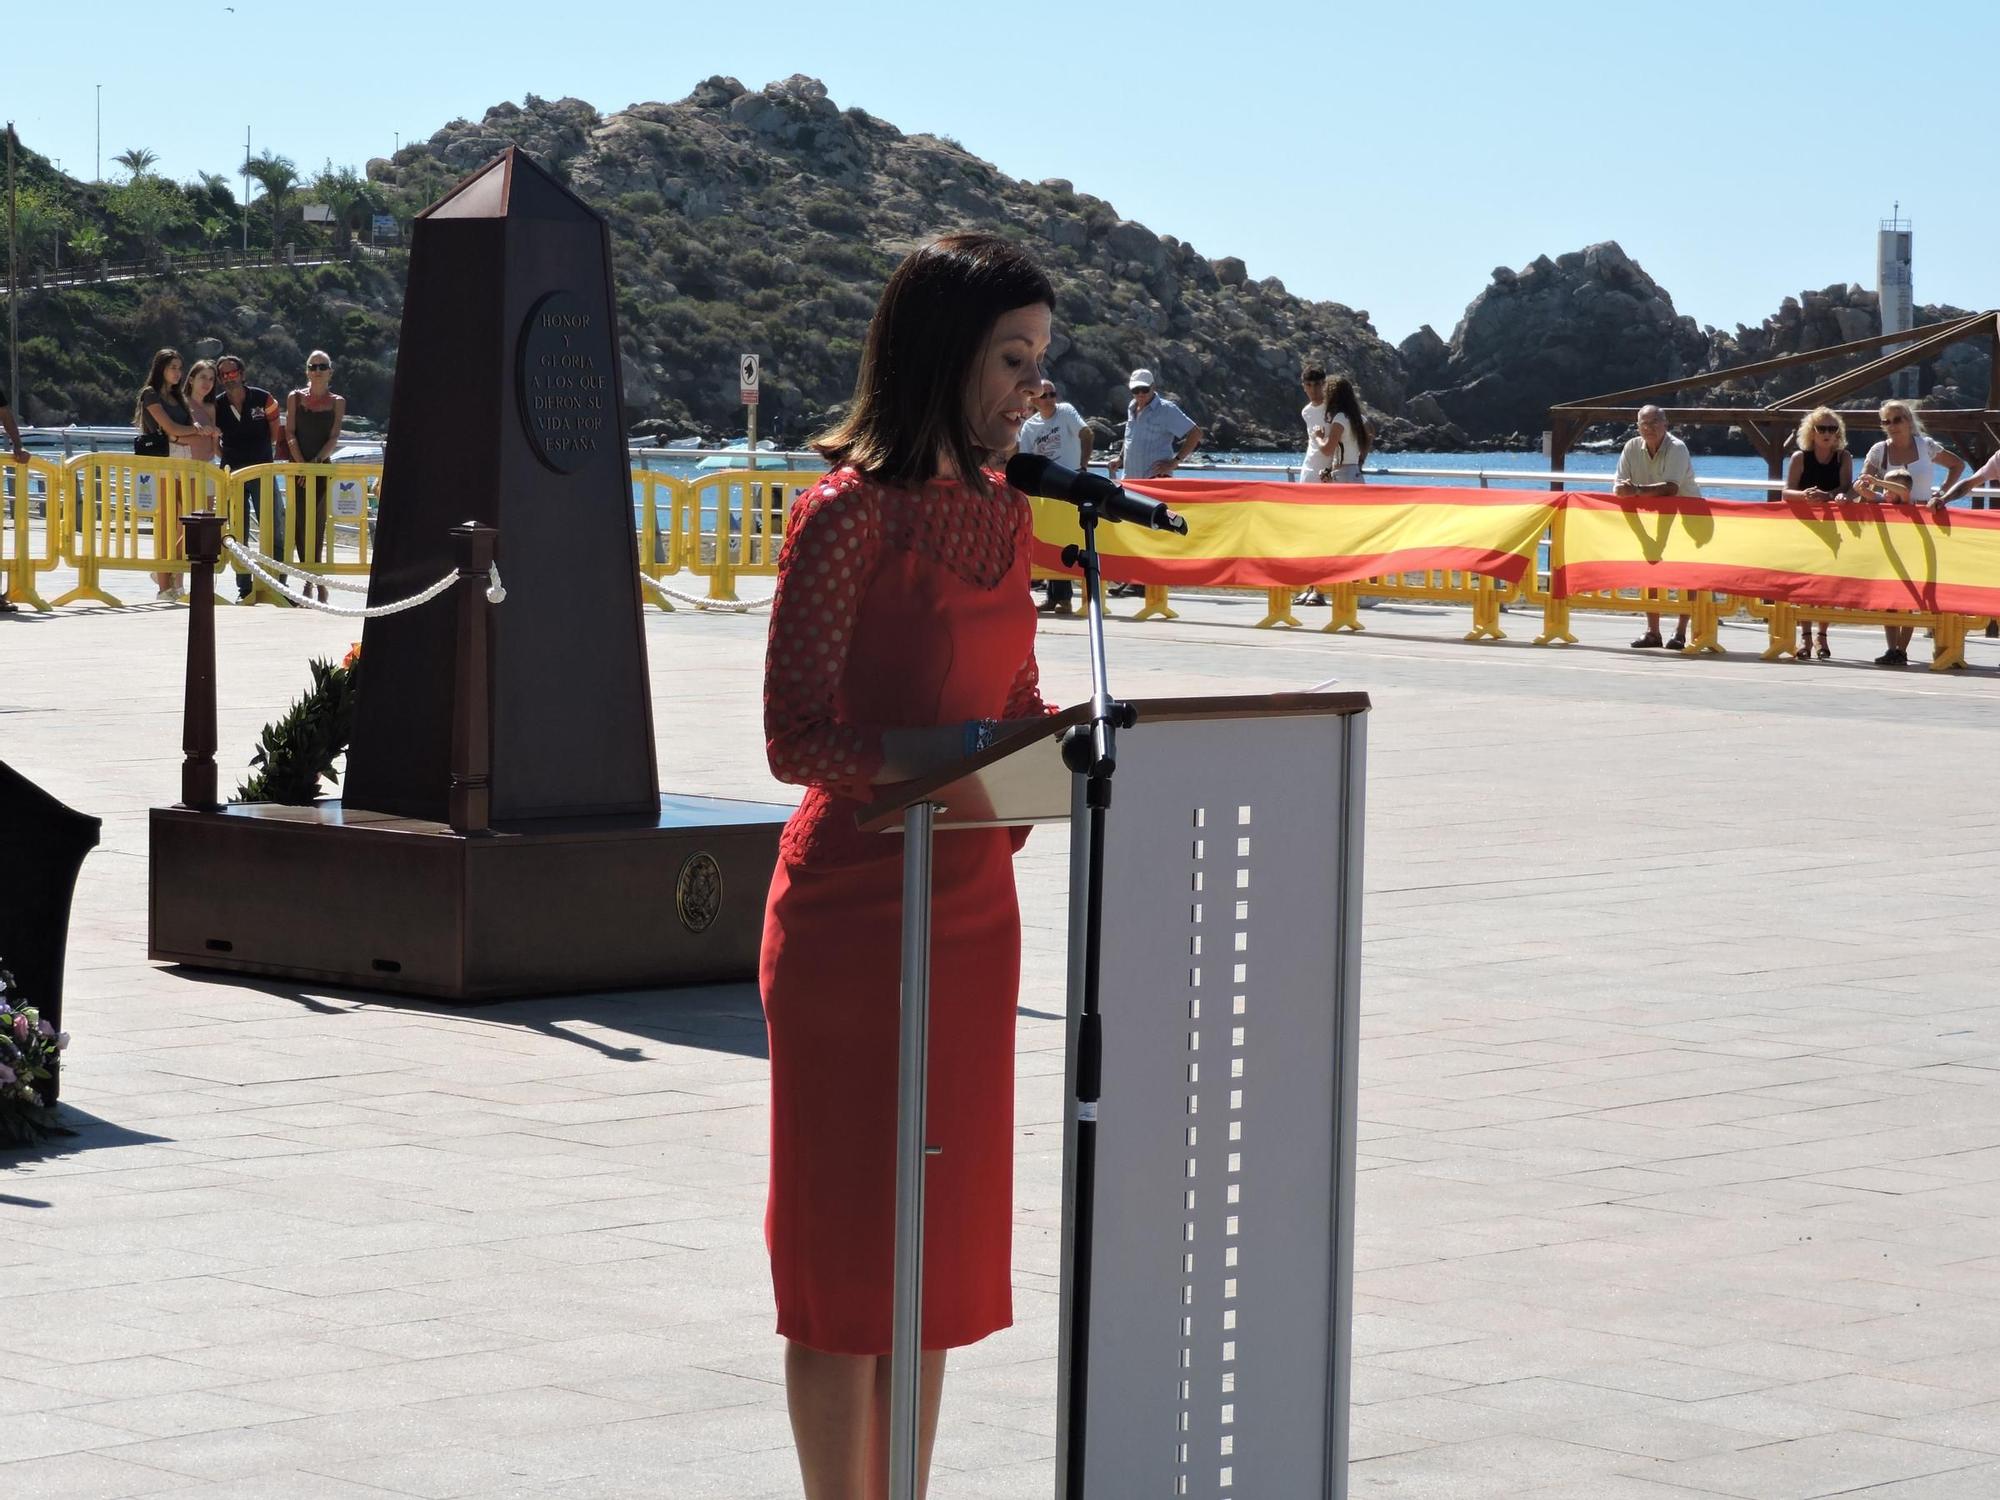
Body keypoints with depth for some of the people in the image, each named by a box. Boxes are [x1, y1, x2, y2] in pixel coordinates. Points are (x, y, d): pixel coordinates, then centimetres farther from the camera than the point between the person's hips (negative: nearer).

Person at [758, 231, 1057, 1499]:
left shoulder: (1004, 510, 10)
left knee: (940, 1239, 12)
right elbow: (797, 737, -17)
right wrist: (948, 750, -29)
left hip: (972, 905, 8)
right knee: (851, 1235, 0)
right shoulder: (848, 513, -14)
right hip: (855, 906, -8)